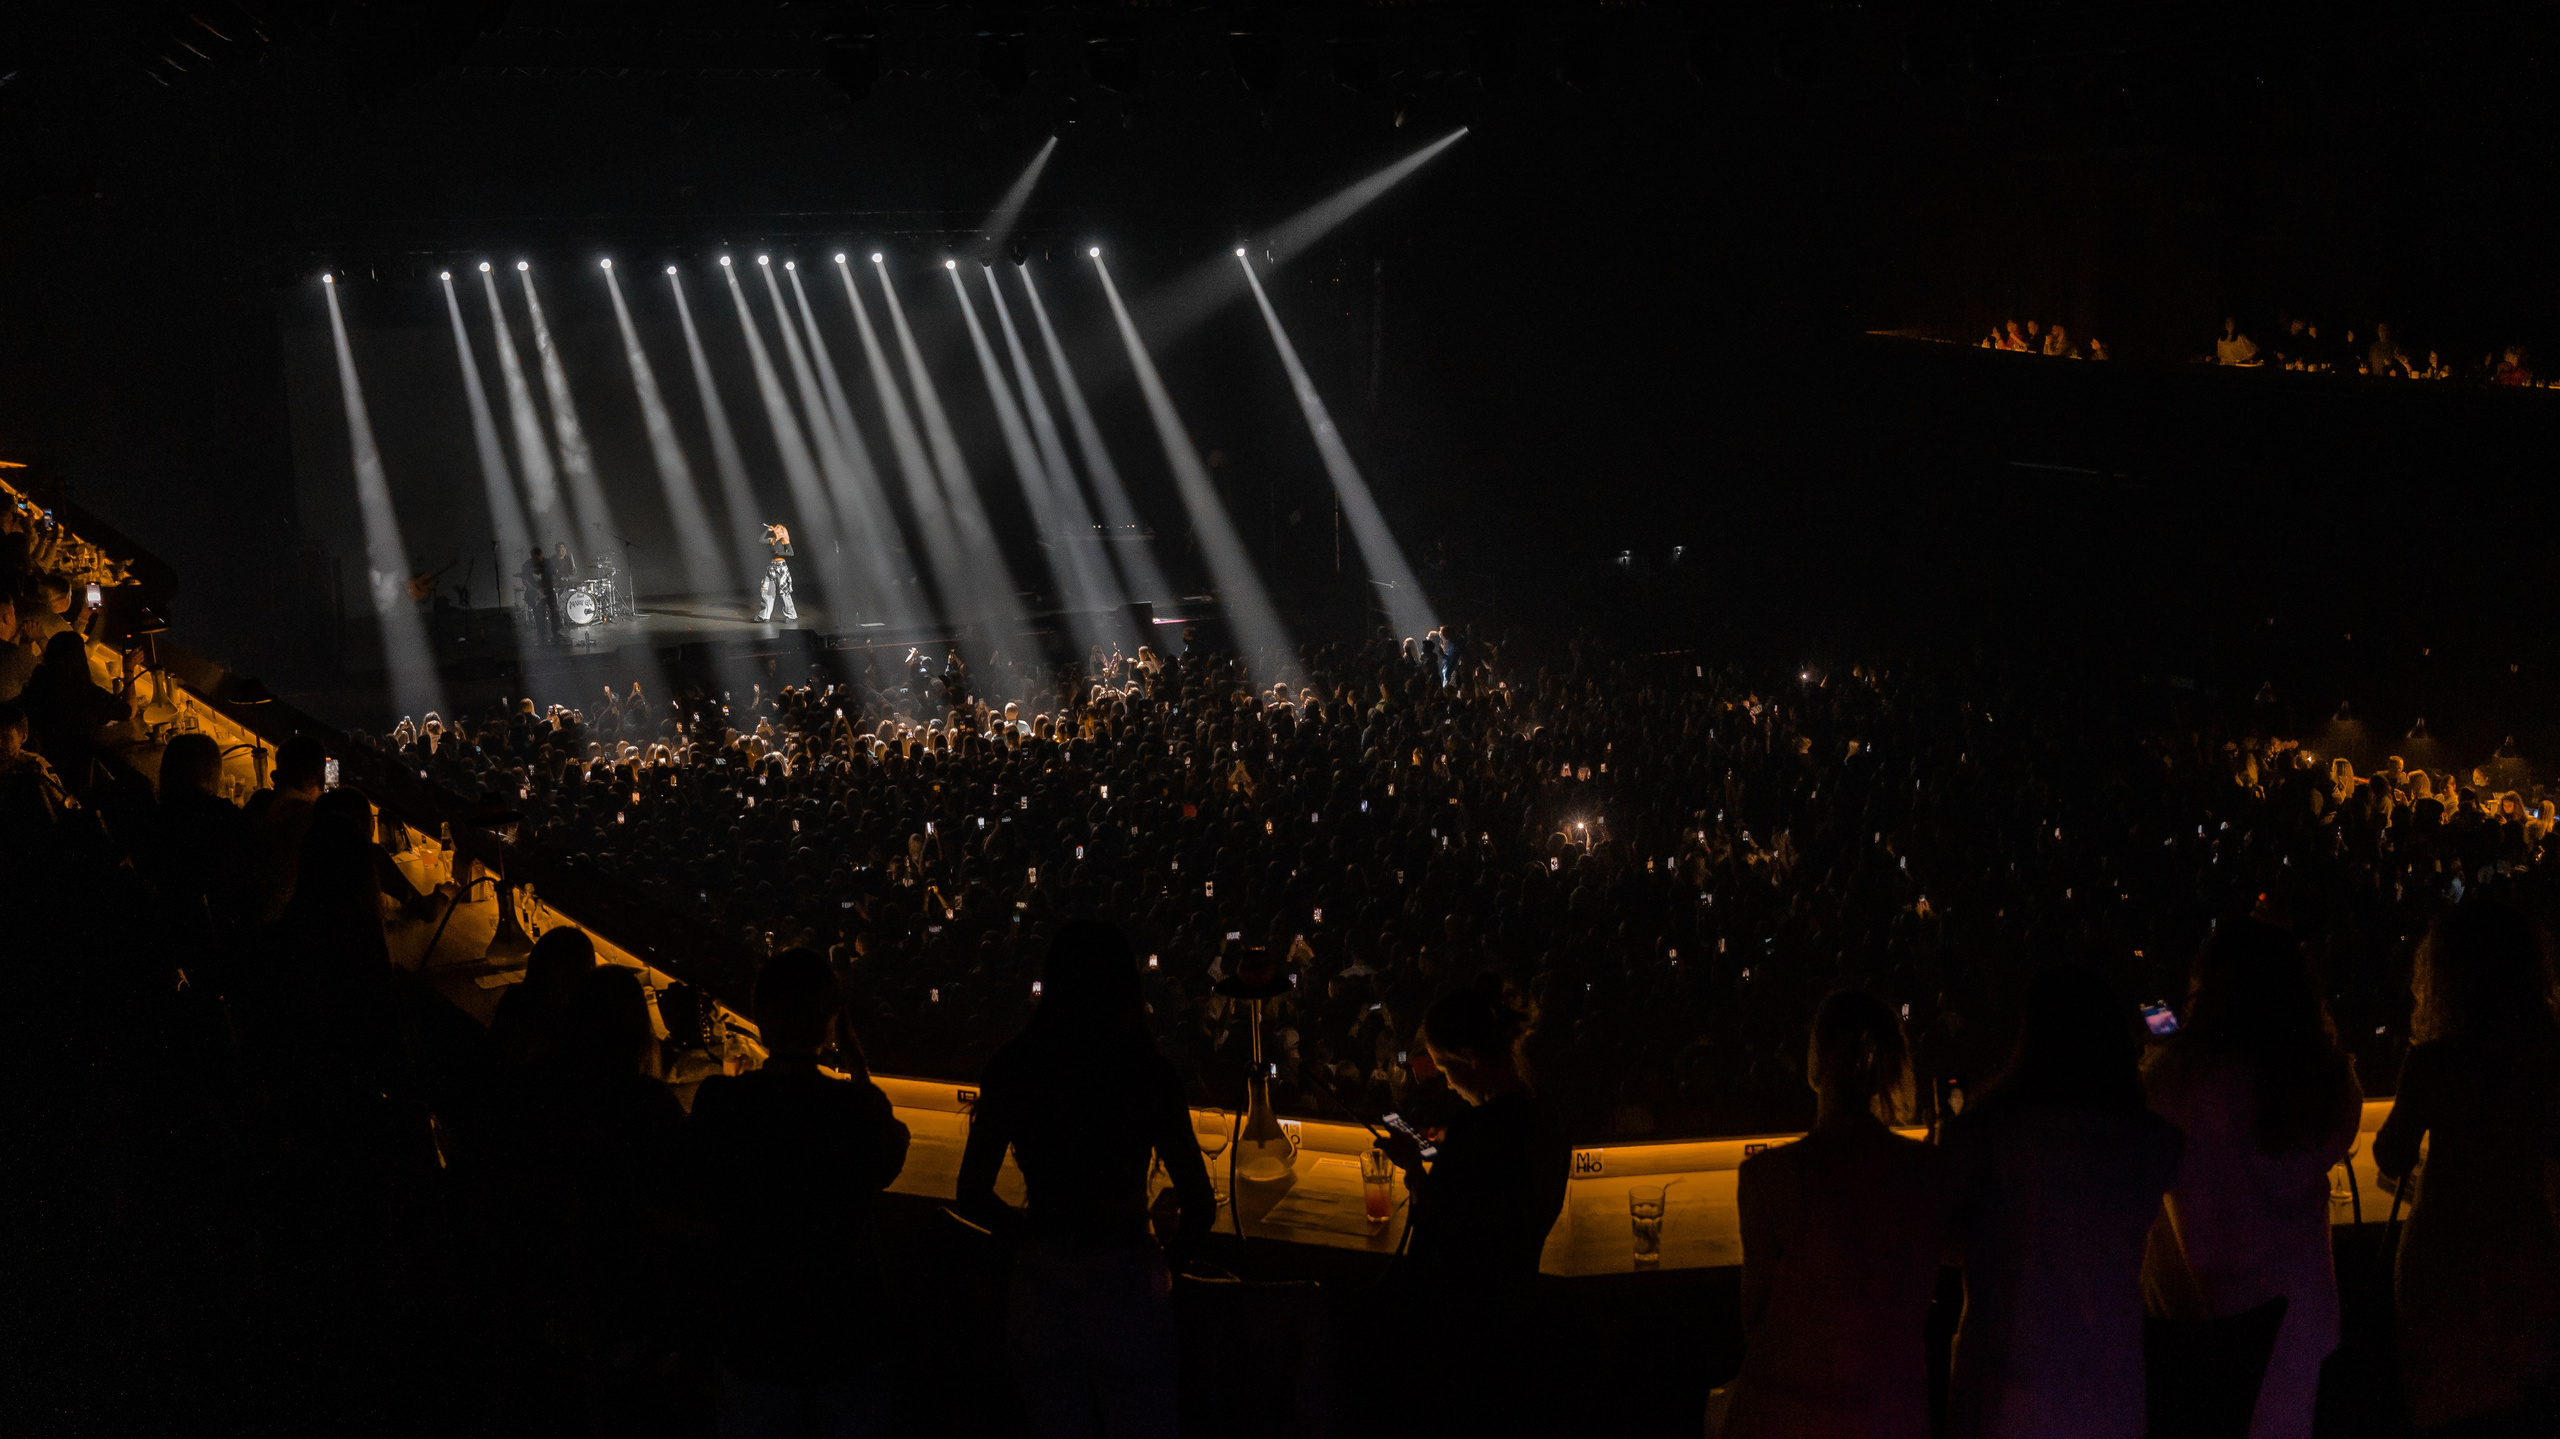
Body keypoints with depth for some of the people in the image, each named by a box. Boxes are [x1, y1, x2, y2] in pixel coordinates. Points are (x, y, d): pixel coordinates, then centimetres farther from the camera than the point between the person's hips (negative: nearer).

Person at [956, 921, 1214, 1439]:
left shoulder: (1011, 1069, -4)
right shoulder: (1147, 1071, -14)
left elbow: (972, 1199, 3)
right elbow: (1199, 1206, -12)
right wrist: (1171, 1251, 8)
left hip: (1039, 1294, 3)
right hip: (1126, 1289, -3)